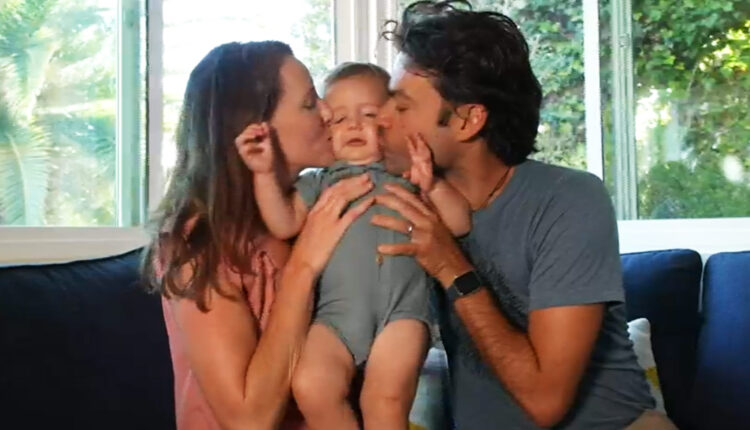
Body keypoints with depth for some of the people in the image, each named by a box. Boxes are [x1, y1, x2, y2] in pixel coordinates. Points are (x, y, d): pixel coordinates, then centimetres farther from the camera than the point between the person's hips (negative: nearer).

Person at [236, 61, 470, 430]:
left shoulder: (408, 175, 17)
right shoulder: (318, 183, 23)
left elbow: (460, 225, 8)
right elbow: (284, 225, 8)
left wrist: (433, 186, -9)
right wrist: (266, 173, -4)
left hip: (400, 309, -2)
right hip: (337, 312, 2)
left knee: (387, 400, -23)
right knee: (311, 388, -22)